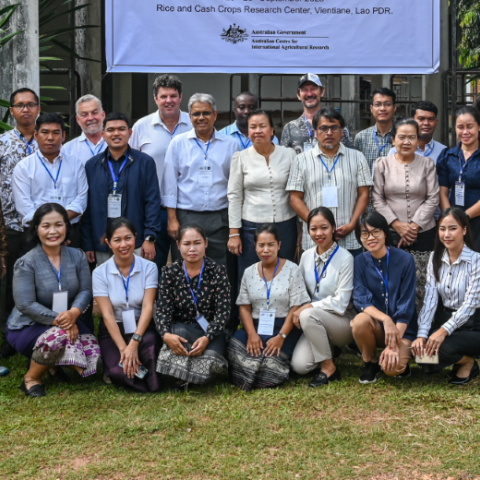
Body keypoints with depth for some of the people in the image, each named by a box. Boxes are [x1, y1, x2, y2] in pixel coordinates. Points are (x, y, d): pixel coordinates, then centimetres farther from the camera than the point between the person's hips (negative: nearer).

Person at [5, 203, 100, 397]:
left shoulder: (77, 256, -1)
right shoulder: (26, 263, -15)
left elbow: (85, 291, -7)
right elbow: (25, 305, -20)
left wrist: (73, 312, -29)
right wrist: (58, 319, -28)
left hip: (68, 321, 5)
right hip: (28, 327, -5)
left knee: (93, 358, -17)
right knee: (59, 336, -38)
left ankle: (53, 363, 15)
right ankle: (31, 379, -9)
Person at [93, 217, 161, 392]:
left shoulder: (149, 268, -2)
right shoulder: (100, 273, -3)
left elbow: (148, 307, -11)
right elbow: (107, 314, -10)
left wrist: (135, 342, -26)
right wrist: (123, 348, -22)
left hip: (142, 327, 0)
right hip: (113, 331, 0)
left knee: (149, 342, -37)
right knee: (119, 371, -29)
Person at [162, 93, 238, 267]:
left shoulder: (230, 145, 7)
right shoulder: (178, 143, 5)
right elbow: (170, 184, 4)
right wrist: (172, 219, -2)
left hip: (219, 219, 1)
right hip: (186, 218, -1)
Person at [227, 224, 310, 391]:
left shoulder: (292, 270, -1)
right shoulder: (249, 272, 11)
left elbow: (296, 308, -7)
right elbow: (244, 307, 5)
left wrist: (281, 336, -19)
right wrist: (252, 334, -13)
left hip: (284, 327, -4)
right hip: (255, 326, 4)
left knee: (272, 363, -32)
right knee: (234, 351, -28)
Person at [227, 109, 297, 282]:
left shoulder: (288, 154, 3)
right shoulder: (241, 158, 2)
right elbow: (234, 196, 3)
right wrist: (234, 233, -2)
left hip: (285, 225, 1)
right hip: (251, 227, 0)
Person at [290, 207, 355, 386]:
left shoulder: (345, 258, -12)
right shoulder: (306, 257, 5)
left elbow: (340, 303, -15)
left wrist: (308, 307, -18)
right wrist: (298, 312, -6)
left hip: (342, 323, -5)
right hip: (314, 324, 5)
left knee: (309, 315, -35)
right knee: (299, 365, -19)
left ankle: (329, 368, -17)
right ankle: (328, 348, 15)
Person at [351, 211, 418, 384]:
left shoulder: (405, 259, -11)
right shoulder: (360, 261, -3)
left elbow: (406, 306, -13)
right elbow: (361, 300, -11)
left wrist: (394, 345, -20)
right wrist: (386, 319, -30)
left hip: (402, 328, -2)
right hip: (377, 326, 2)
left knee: (392, 368, -28)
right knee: (360, 321, -32)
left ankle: (402, 360, 10)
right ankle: (370, 363, -4)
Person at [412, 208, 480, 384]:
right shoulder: (435, 258, 3)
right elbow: (430, 299, -7)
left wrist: (444, 331, -34)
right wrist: (422, 335, -20)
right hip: (444, 320, 4)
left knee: (441, 348, -31)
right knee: (419, 348, -23)